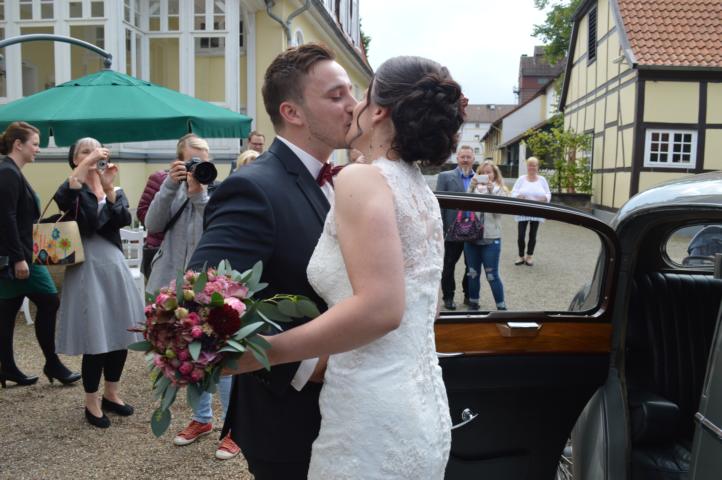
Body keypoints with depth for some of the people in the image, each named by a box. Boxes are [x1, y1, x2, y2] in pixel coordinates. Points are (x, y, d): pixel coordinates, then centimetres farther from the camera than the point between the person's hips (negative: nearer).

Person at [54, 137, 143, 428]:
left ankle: (111, 394, 28)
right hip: (87, 266, -5)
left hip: (114, 264, 5)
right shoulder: (74, 191, 0)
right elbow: (61, 199, -27)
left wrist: (109, 189, -21)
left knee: (120, 331, 10)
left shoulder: (115, 191, 12)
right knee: (95, 337, -3)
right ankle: (92, 403, 13)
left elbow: (124, 219, -8)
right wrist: (85, 165, -30)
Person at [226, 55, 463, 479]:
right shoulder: (421, 190, 11)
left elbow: (380, 308, -29)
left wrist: (262, 351, -24)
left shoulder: (363, 178, -15)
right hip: (424, 410, 9)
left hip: (375, 424, -8)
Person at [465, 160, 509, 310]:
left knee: (492, 275, -2)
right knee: (473, 274, 12)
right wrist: (471, 188, -17)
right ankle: (473, 304, 25)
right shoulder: (474, 188, 7)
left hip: (491, 238, -3)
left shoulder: (500, 190, 2)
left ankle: (501, 307, 8)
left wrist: (491, 190, -19)